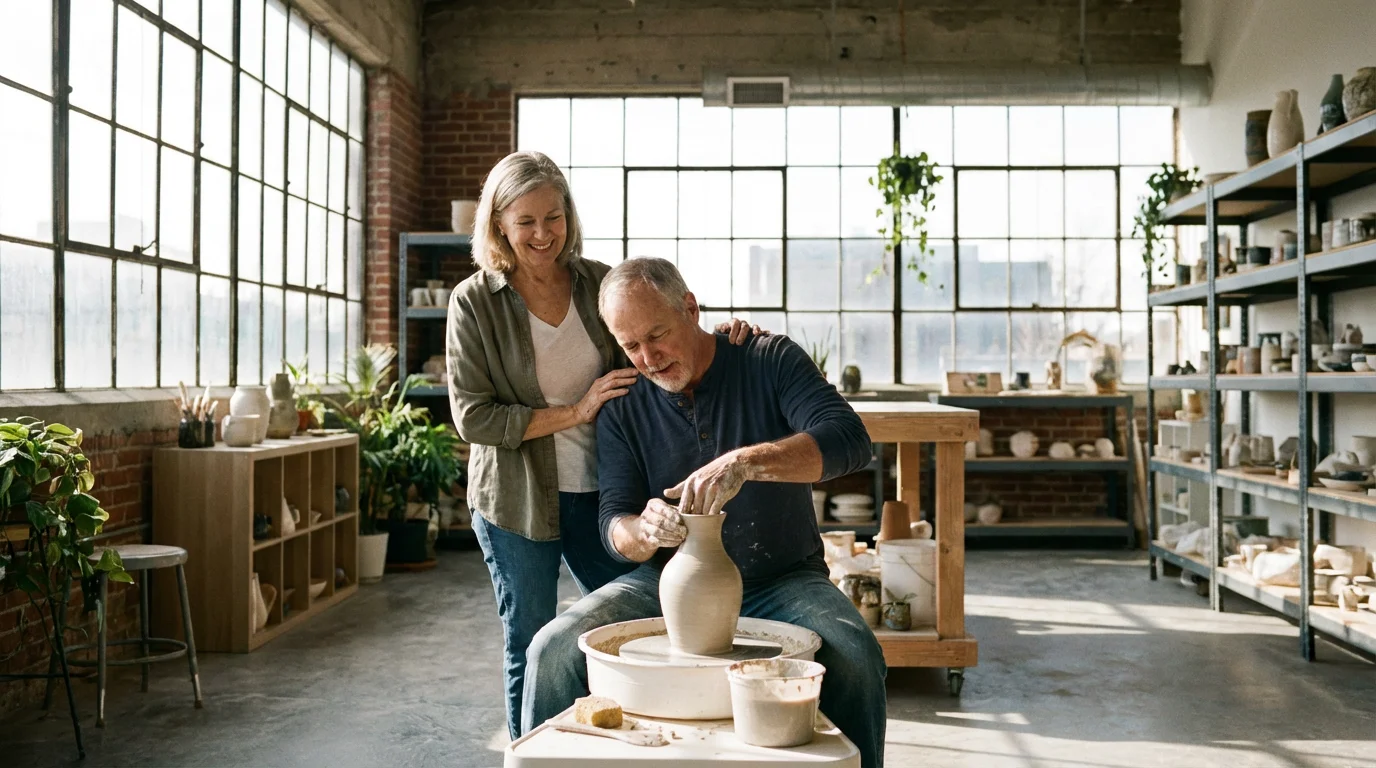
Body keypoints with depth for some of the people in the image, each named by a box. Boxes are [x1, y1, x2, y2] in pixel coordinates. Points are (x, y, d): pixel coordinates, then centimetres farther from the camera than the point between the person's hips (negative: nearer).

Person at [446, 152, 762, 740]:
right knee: (531, 650, 10)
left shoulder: (601, 283, 1)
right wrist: (574, 413, -18)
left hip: (599, 492, 3)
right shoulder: (474, 302, -7)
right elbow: (472, 417, -11)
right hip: (517, 501, -2)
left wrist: (718, 339, -14)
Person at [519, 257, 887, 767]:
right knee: (553, 652, -20)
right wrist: (644, 531, -26)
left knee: (854, 656, -31)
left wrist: (747, 462, -36)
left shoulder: (769, 362, -5)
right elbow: (614, 527, 0)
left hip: (781, 582, -2)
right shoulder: (623, 409, 3)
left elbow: (849, 439, -20)